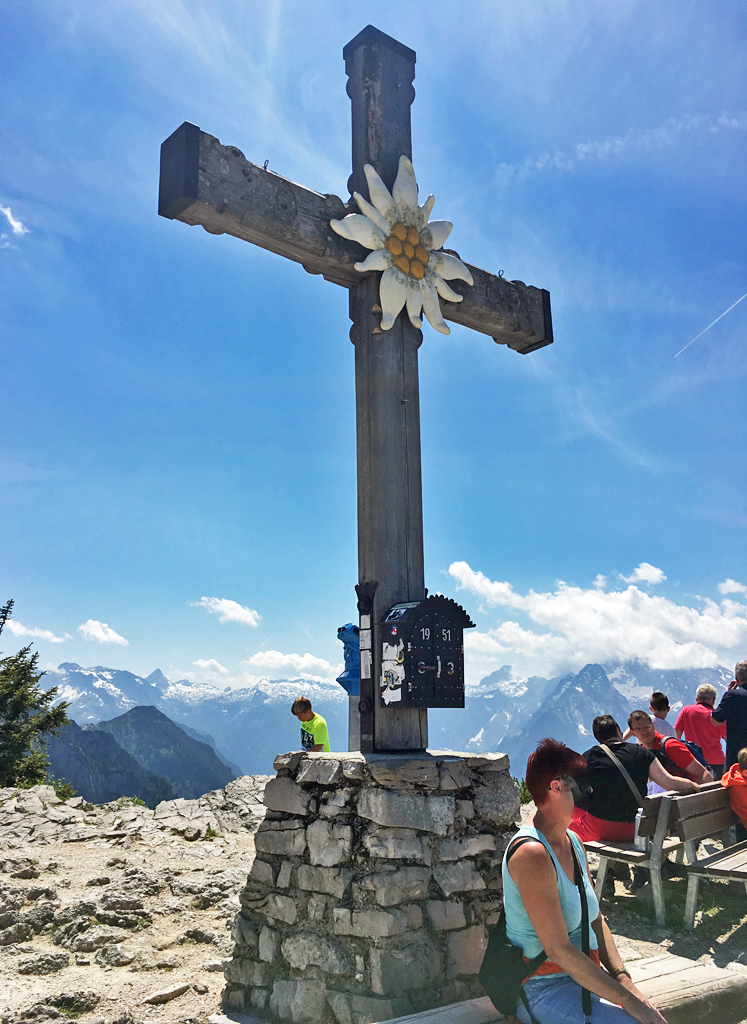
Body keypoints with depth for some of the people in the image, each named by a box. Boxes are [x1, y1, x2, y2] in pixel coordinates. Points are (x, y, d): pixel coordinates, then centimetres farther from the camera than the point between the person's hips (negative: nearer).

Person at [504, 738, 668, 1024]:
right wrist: (627, 1000, -18)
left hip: (584, 975, 8)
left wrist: (625, 981, -3)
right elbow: (558, 949, -21)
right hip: (542, 987, -8)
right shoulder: (532, 854, -20)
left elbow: (596, 921, 11)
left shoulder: (573, 842, 10)